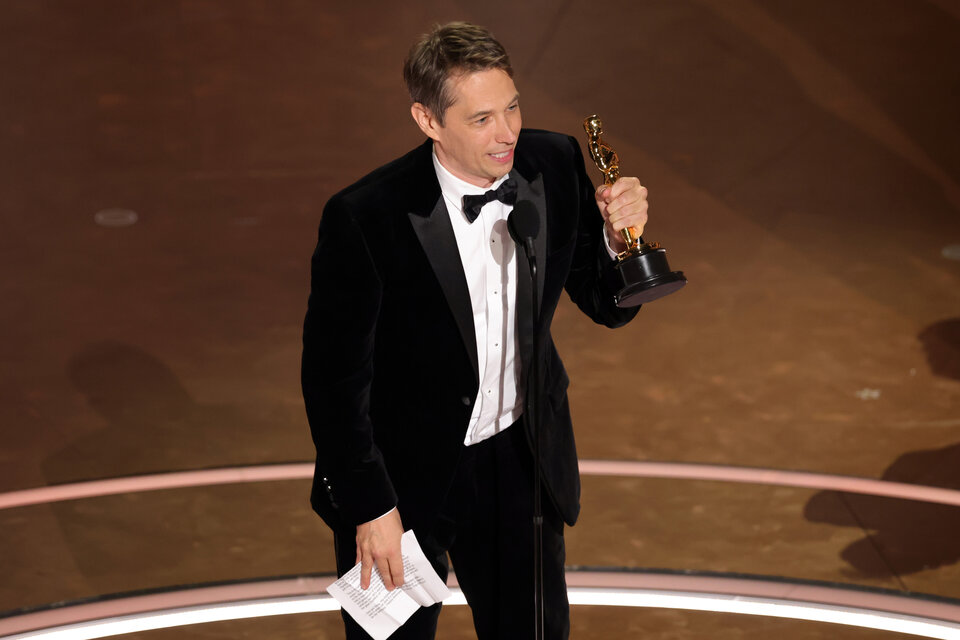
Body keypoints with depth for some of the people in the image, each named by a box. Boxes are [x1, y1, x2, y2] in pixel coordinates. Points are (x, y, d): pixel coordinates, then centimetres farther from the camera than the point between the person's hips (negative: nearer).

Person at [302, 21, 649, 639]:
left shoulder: (556, 166, -11)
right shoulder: (363, 218, -25)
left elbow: (608, 306, 0)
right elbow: (334, 374, -16)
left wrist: (618, 237, -21)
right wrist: (371, 507, -14)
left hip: (521, 460, 4)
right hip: (402, 472, -4)